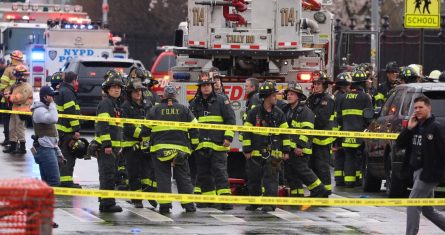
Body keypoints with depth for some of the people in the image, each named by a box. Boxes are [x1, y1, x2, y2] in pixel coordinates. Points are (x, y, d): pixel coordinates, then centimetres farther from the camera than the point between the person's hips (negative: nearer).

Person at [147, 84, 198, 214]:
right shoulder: (184, 109, 6)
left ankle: (164, 205, -5)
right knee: (183, 177, 7)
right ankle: (188, 205, 5)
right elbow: (194, 128, 6)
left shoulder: (155, 110, 4)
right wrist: (193, 145, 15)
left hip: (160, 148, -1)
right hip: (180, 148, 1)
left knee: (163, 177, 1)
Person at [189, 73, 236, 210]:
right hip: (201, 146, 5)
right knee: (203, 174, 8)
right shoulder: (195, 104, 13)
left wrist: (228, 137, -7)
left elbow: (230, 120, 1)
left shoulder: (221, 101, 2)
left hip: (218, 145, -5)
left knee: (220, 172, -11)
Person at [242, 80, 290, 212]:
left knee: (271, 177, -6)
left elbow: (284, 132, 10)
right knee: (253, 178, 7)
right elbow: (247, 132, 0)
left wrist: (286, 150, 5)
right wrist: (247, 150, -4)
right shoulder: (254, 113, 0)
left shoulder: (278, 113, 7)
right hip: (256, 151, -1)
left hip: (273, 152, 1)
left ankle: (269, 203, -6)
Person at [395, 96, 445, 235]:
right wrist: (408, 128, -3)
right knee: (428, 210, 15)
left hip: (429, 173, -8)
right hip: (417, 171, 8)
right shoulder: (416, 127, 12)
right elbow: (399, 144, 10)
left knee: (413, 205, -11)